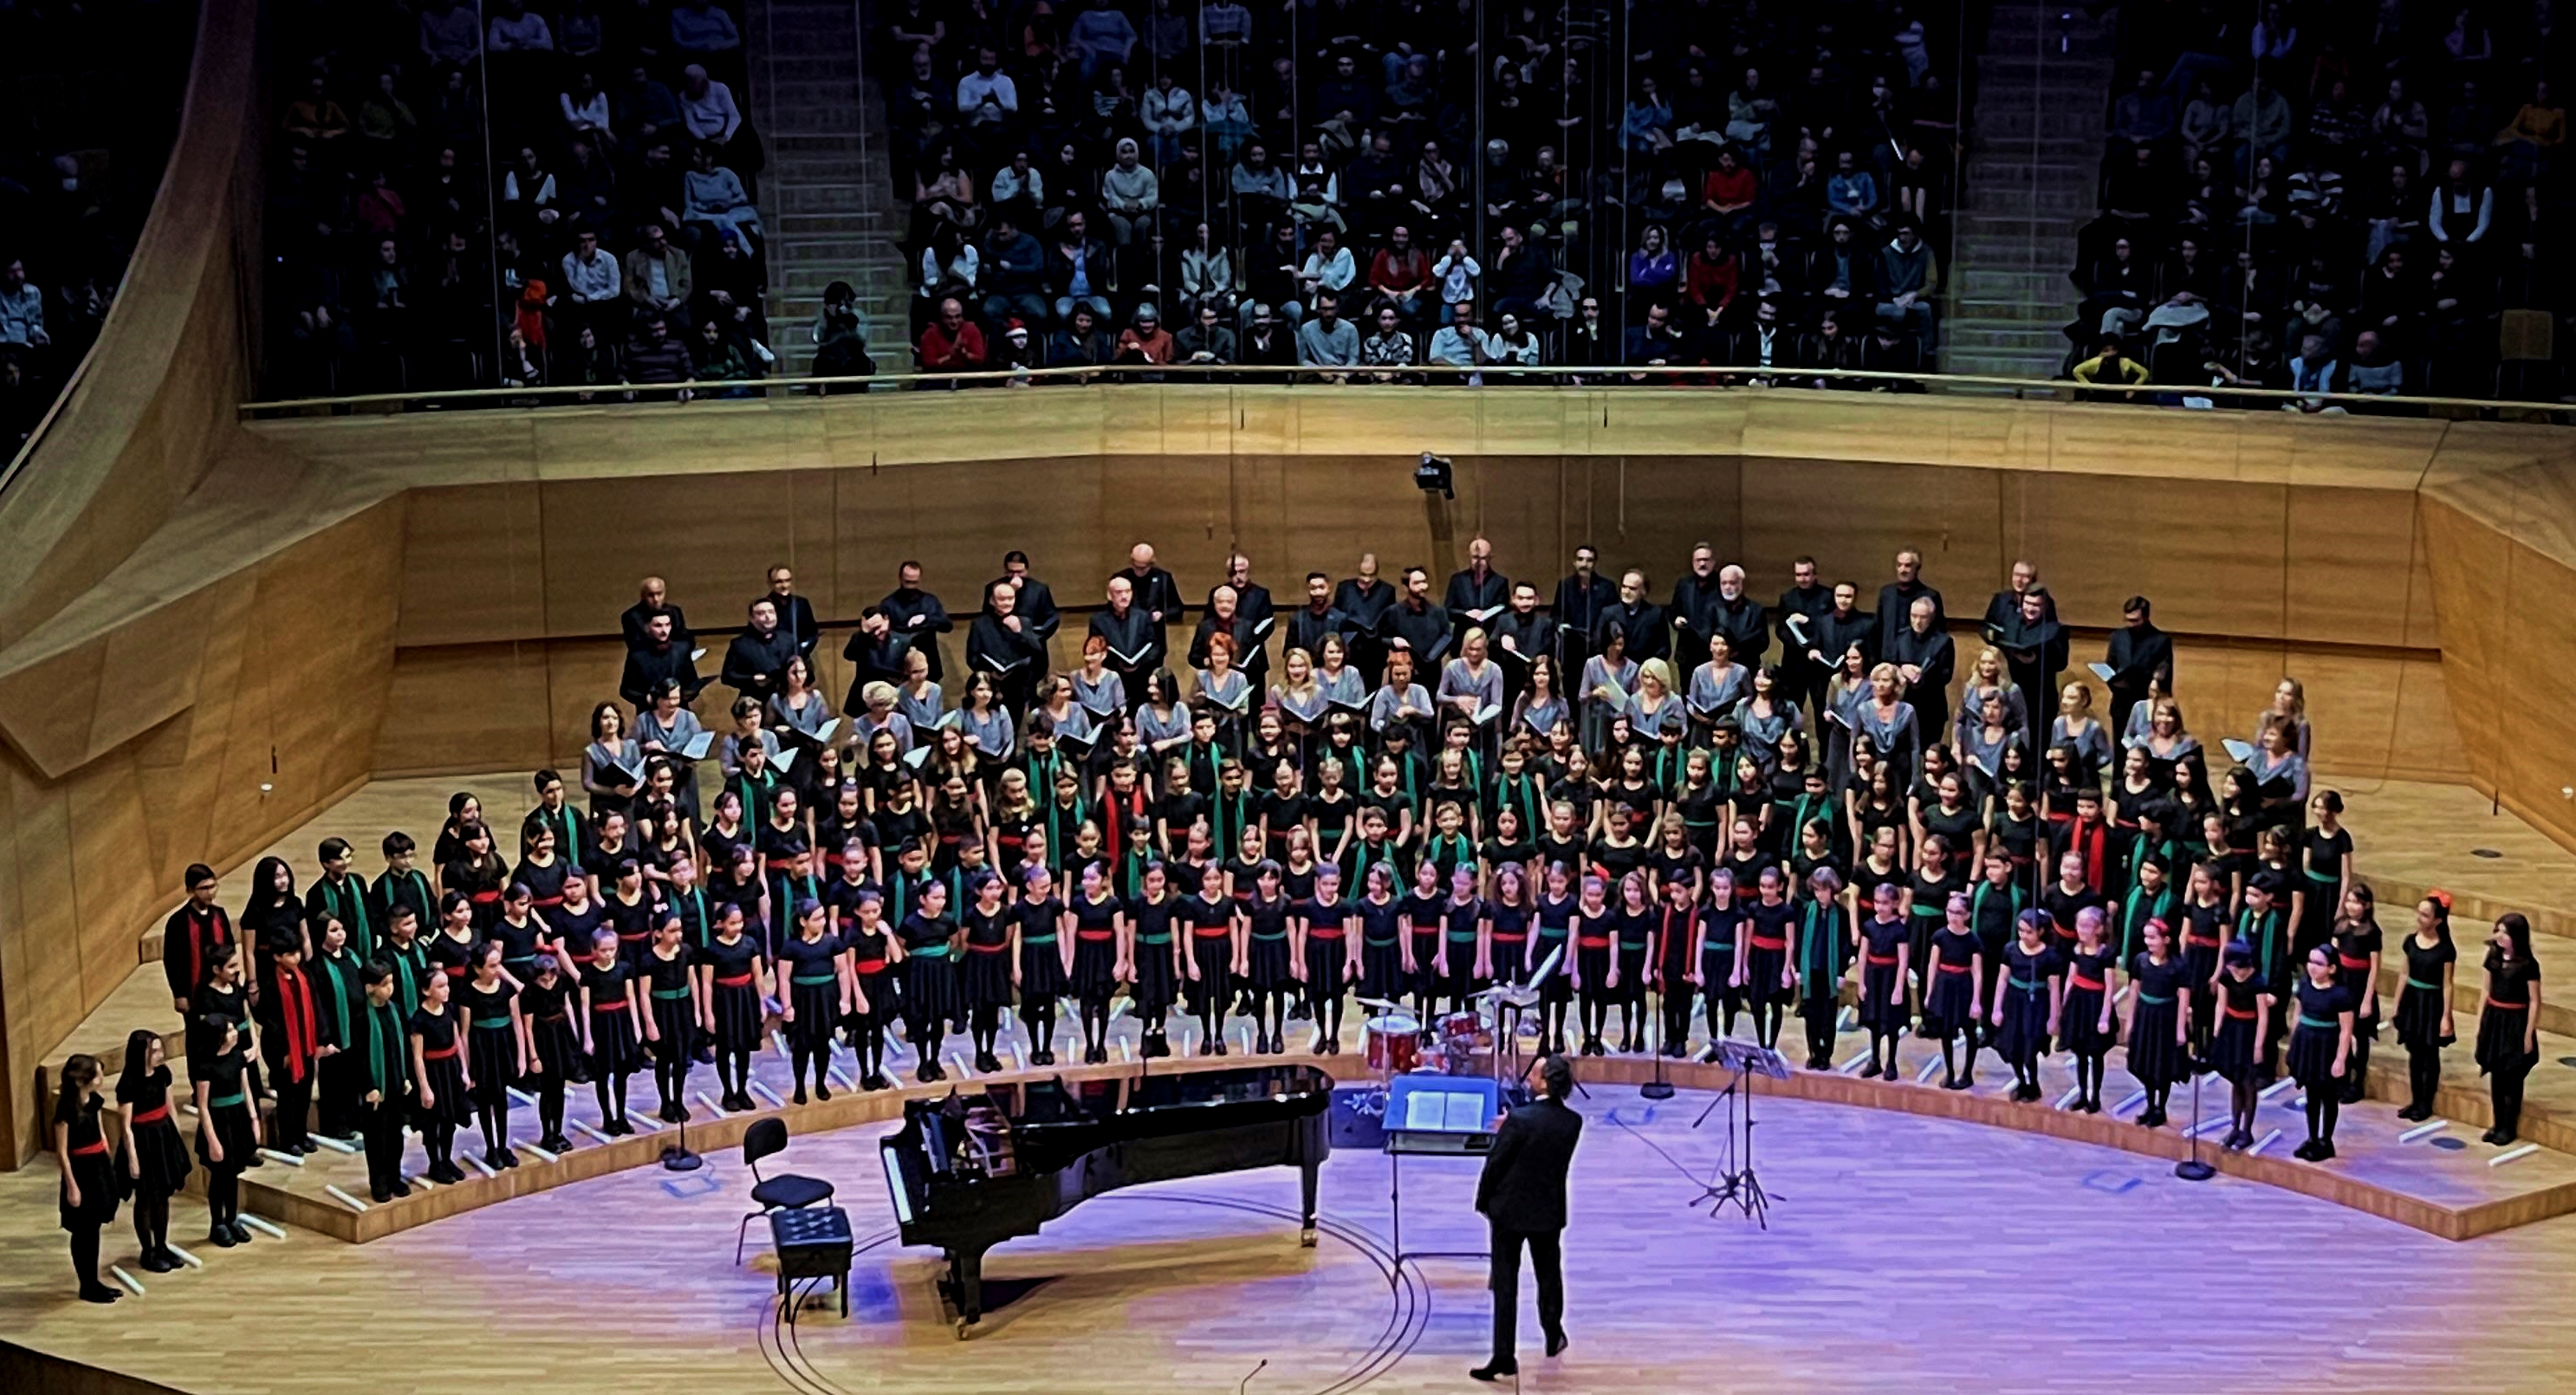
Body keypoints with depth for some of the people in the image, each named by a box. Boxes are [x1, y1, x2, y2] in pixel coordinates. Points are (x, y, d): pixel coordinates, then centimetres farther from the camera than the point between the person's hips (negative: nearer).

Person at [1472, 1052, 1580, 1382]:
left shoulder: (1520, 1119, -23)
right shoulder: (1573, 1122, -6)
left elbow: (1496, 1163, -15)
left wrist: (1483, 1202, 1)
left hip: (1510, 1209, -5)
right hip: (1549, 1211, 5)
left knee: (1505, 1284, 2)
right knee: (1549, 1274, 24)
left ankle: (1504, 1356, 2)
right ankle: (1554, 1336, 41)